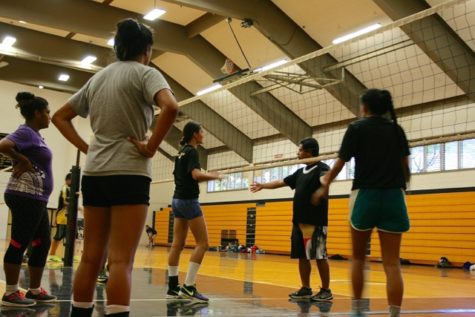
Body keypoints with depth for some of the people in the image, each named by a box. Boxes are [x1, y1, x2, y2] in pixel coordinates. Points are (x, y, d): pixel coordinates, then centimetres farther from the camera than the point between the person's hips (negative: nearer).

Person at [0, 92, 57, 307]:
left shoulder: (35, 135, 15)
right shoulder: (26, 132, -12)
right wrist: (22, 160, -15)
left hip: (36, 198, 10)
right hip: (26, 197, -10)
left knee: (43, 243, 12)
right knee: (19, 243, -4)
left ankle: (35, 290, 19)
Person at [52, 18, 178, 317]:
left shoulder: (97, 78, 16)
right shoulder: (145, 73, -3)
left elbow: (60, 117, 22)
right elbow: (171, 107, -23)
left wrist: (86, 147, 12)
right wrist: (151, 147, -14)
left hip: (94, 174, 6)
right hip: (129, 173, -6)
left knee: (91, 258, 10)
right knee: (121, 260, -9)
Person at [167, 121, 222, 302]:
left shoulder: (181, 152, 16)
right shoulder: (192, 151, -11)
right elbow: (196, 175, -26)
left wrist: (207, 176, 17)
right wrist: (214, 176, -9)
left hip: (178, 200, 9)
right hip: (188, 200, -9)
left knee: (178, 244, 6)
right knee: (202, 243, -8)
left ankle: (173, 287, 6)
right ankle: (188, 287, -14)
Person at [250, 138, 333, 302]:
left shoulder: (321, 168, -7)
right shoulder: (301, 172, 17)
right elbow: (281, 182, 27)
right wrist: (262, 185, 32)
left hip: (316, 221, -8)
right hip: (299, 221, 8)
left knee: (320, 255, -5)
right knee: (302, 256, 9)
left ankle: (326, 290, 3)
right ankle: (306, 289, 16)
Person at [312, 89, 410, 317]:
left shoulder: (357, 128, 1)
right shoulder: (397, 129, 10)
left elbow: (340, 163, 0)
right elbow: (405, 166, 9)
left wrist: (325, 187, 15)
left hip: (365, 196, -2)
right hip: (394, 197, 2)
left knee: (358, 258, 15)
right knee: (392, 263, 0)